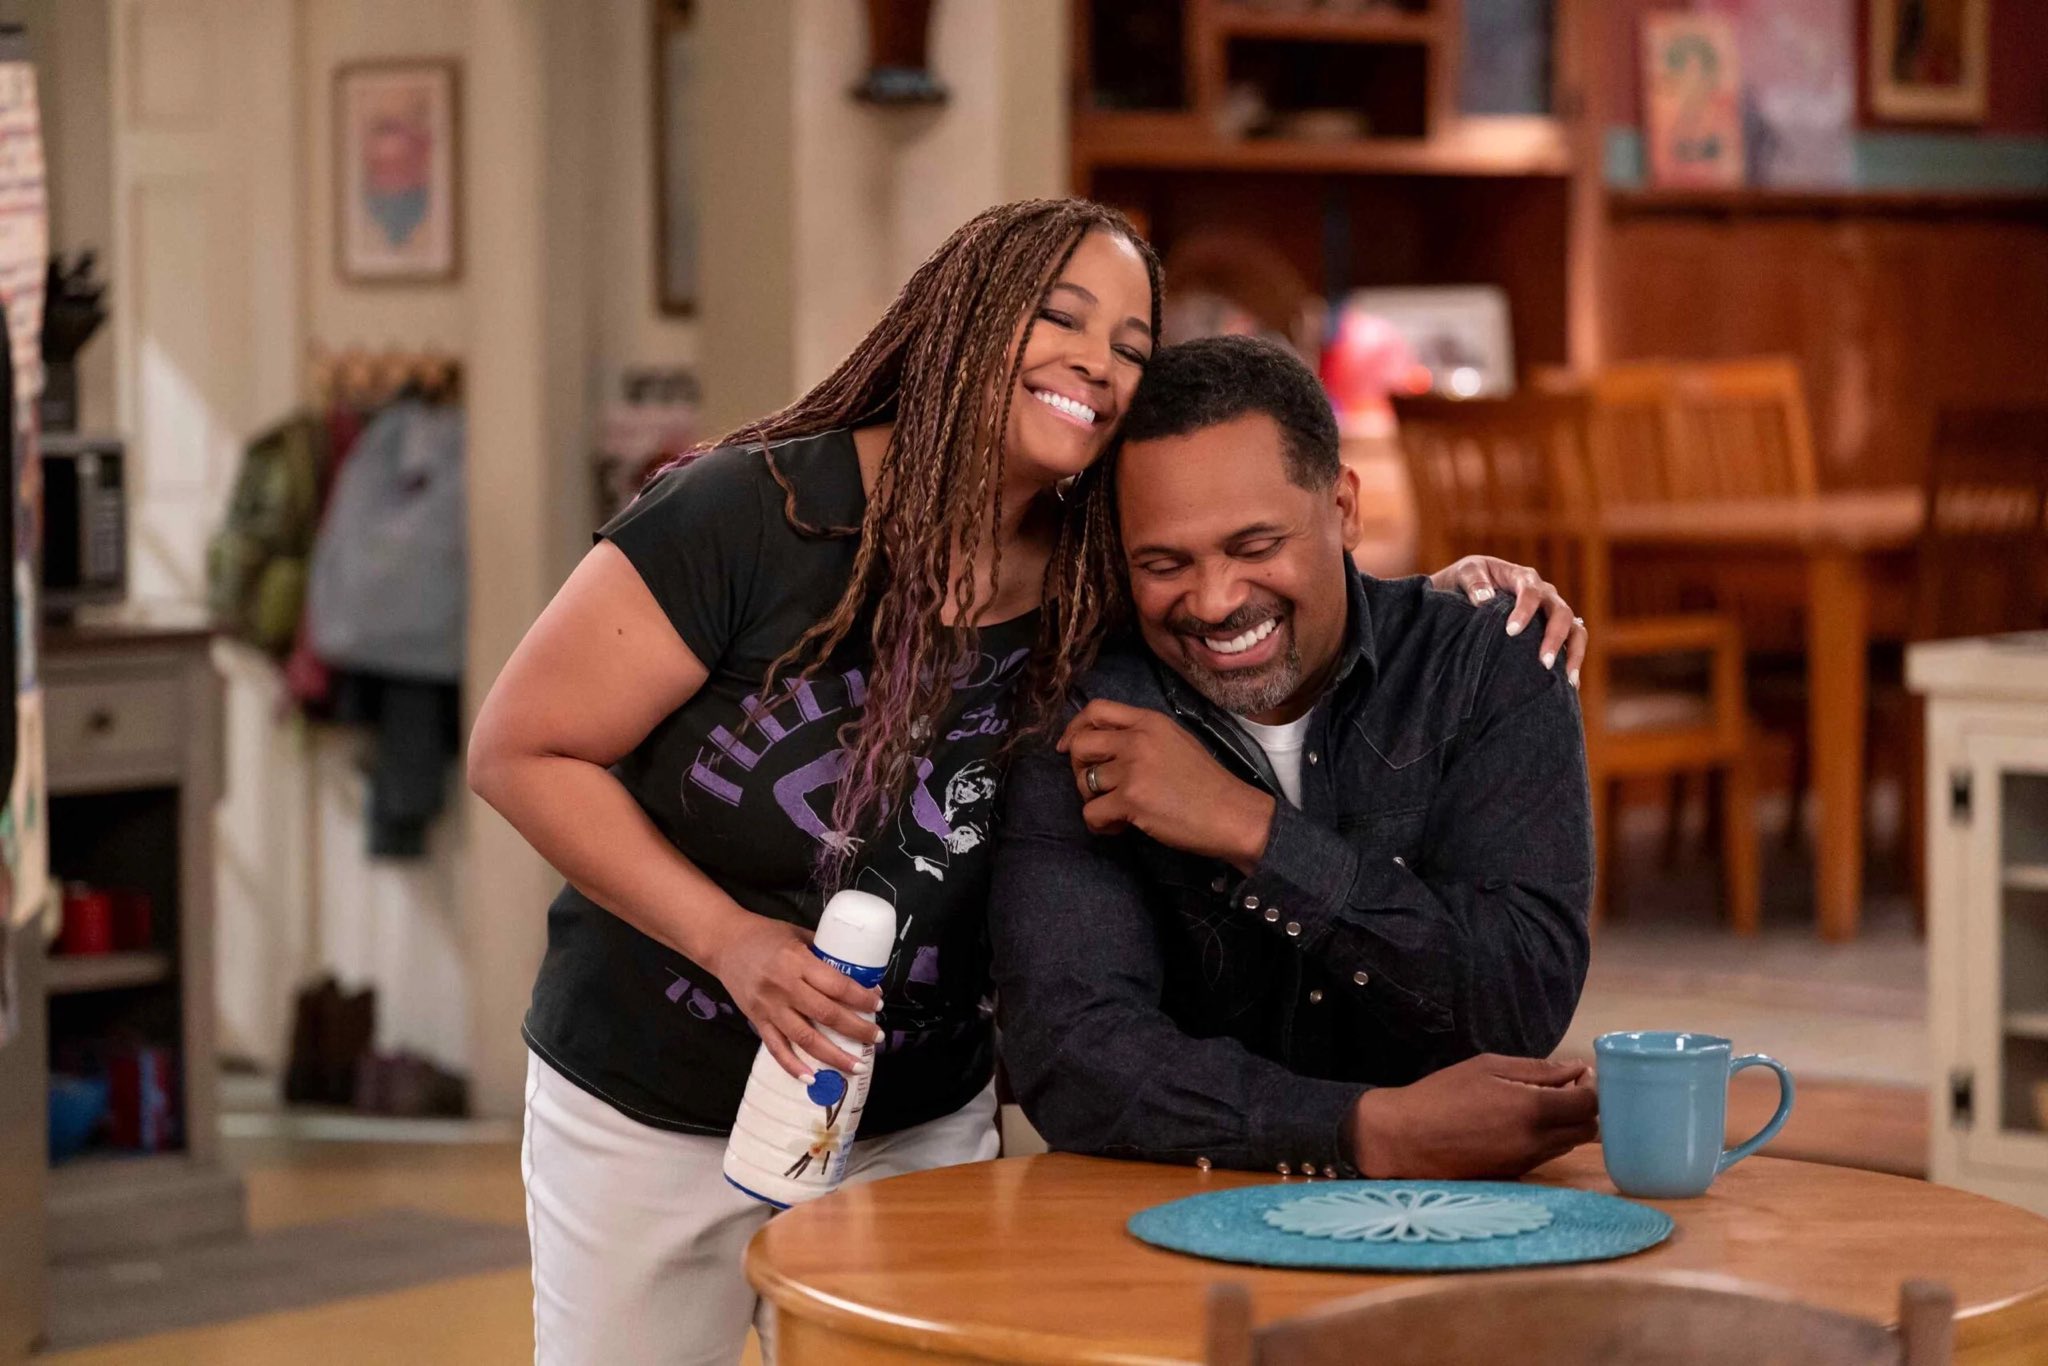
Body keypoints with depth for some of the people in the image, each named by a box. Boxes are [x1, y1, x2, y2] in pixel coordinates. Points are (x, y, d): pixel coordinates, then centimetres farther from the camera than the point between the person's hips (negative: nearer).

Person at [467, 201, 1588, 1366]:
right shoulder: (760, 513, -20)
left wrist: (1450, 601, -12)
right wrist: (728, 937, -23)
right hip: (648, 1124, -3)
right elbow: (522, 751, -15)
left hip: (920, 1132, 3)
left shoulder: (1096, 592, -8)